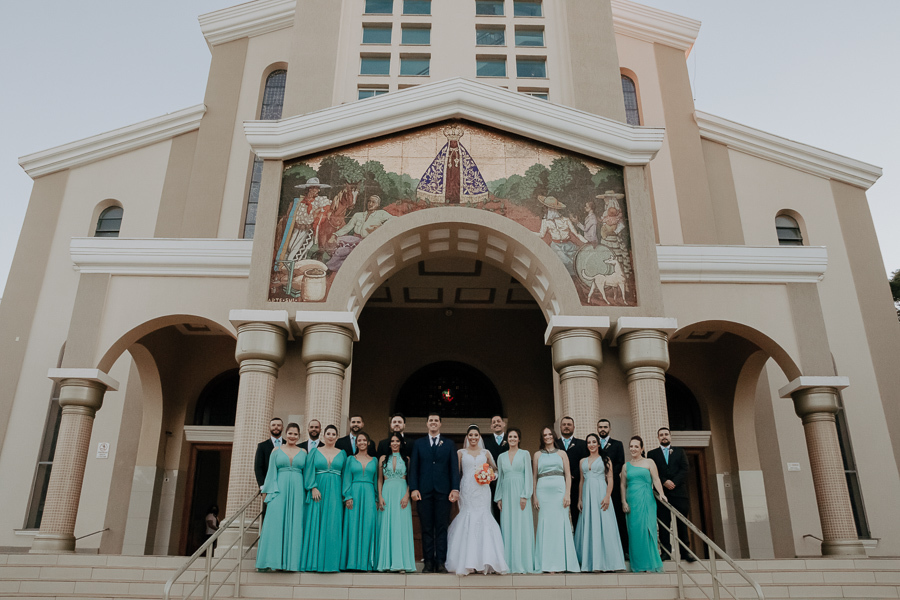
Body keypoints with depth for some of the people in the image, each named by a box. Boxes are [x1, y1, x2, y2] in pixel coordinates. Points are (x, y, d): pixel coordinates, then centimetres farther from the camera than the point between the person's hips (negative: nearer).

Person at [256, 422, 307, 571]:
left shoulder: (303, 452, 11)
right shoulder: (276, 450, 9)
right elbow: (271, 472, 8)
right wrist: (267, 491, 0)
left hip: (297, 491, 1)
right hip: (279, 489, -1)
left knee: (295, 524, -2)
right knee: (276, 523, -6)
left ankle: (292, 560, 0)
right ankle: (277, 561, -4)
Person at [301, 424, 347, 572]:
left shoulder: (342, 453, 11)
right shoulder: (315, 451, 8)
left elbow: (345, 474, 9)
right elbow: (309, 471, 0)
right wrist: (313, 488, -12)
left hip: (335, 493, 1)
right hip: (318, 491, -1)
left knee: (333, 525, -2)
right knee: (315, 525, -3)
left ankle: (331, 562, 1)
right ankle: (315, 560, 3)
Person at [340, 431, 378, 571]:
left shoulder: (374, 460, 13)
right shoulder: (351, 459, 9)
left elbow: (376, 480, 12)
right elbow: (347, 479, 4)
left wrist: (377, 499, 4)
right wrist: (348, 497, -7)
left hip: (369, 495, 1)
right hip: (354, 495, -1)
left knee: (368, 527, -4)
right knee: (353, 527, -5)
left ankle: (366, 562, 0)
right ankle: (352, 562, -2)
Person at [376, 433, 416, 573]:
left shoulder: (406, 459, 7)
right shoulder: (383, 459, 10)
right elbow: (380, 480, 9)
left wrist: (407, 495, -9)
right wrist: (380, 497, -2)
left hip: (402, 494, -1)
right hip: (387, 494, 1)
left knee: (401, 527, -5)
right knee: (386, 527, -1)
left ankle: (401, 563, -4)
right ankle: (386, 562, 4)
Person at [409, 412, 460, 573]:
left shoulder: (449, 444, 11)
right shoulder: (418, 443, 11)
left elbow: (454, 467, 5)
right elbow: (413, 467, 6)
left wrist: (455, 489, -5)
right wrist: (414, 488, -5)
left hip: (443, 491, 0)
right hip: (424, 492, 0)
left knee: (442, 528, 1)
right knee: (426, 528, 3)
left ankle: (441, 563, 6)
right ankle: (428, 562, 8)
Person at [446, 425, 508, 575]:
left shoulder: (485, 453, 13)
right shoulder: (461, 453, 10)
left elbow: (495, 469, 20)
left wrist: (490, 476, 0)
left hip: (482, 490, 1)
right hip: (467, 490, -1)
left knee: (483, 518, -7)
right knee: (468, 519, -8)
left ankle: (484, 561, 0)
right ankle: (468, 562, -2)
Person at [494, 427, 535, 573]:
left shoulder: (524, 454, 3)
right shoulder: (501, 457, 12)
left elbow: (528, 475, -3)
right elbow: (500, 477, 14)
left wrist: (525, 496, -11)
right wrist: (498, 498, 7)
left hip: (520, 492, -3)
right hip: (506, 494, 3)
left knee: (522, 527, -3)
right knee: (507, 527, 2)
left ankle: (522, 563, 2)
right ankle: (509, 563, 7)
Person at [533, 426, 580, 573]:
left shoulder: (562, 453, 11)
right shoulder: (538, 454, 12)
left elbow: (568, 475, 6)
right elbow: (534, 477, 10)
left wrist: (567, 494, -6)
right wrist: (534, 496, 1)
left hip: (559, 491, 0)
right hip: (543, 491, 0)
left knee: (560, 525, -2)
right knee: (545, 525, -1)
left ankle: (562, 562, 5)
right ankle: (548, 564, 3)